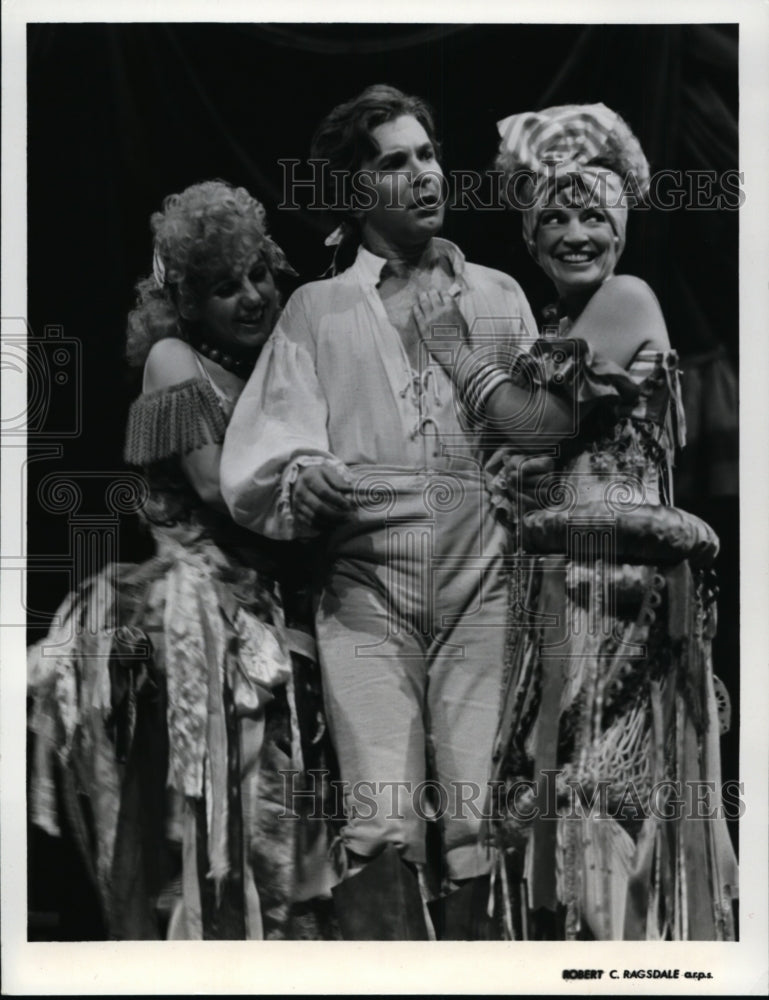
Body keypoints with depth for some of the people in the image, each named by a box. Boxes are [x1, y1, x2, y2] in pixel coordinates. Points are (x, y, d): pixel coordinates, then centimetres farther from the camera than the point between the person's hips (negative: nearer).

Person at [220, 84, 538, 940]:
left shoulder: (500, 297, 21)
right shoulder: (316, 310, 16)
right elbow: (254, 470, 6)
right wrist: (303, 482, -15)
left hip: (483, 585, 1)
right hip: (366, 589, -1)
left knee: (485, 829, -9)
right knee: (382, 833, -13)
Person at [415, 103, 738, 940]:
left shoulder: (628, 299, -5)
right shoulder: (557, 328, 20)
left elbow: (540, 425, -13)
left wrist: (452, 350, 0)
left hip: (611, 579, -9)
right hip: (553, 581, 9)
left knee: (607, 791, -6)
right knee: (559, 787, 10)